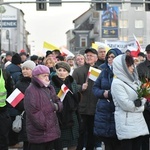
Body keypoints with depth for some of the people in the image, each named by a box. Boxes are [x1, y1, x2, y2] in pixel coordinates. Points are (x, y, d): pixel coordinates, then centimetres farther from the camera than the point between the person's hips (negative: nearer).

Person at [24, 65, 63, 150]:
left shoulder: (50, 88, 16)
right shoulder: (31, 91, -13)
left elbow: (59, 102, 20)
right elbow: (32, 112, -20)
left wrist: (57, 106, -5)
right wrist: (44, 126, -18)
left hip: (52, 130, 9)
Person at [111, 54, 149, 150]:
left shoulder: (133, 80, 13)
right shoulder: (117, 83, -11)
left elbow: (142, 97, 15)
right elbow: (126, 105, -17)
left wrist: (142, 101, -7)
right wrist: (140, 106, -3)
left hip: (139, 122, 7)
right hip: (127, 124, -7)